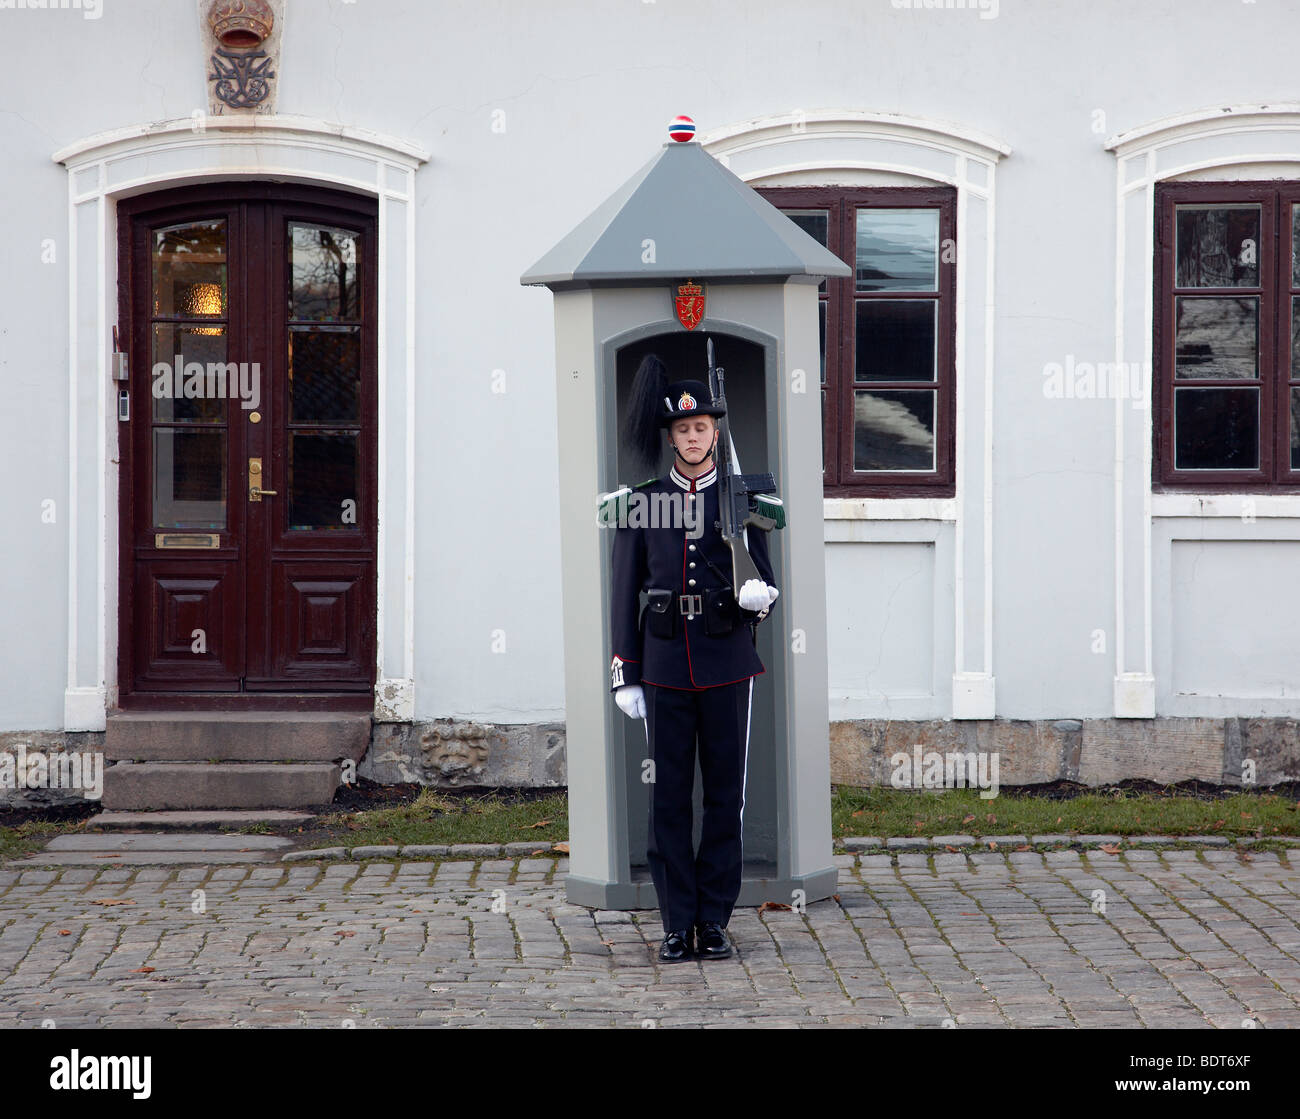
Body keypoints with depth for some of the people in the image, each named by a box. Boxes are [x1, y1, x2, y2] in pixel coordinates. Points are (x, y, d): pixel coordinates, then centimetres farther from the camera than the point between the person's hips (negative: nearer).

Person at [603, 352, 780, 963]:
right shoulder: (640, 503, 5)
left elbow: (765, 581, 8)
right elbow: (625, 593, 6)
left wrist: (759, 595, -18)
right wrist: (626, 676, 1)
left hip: (727, 664, 0)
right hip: (665, 664, 0)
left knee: (725, 794, 3)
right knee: (669, 796, 1)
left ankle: (715, 922, 10)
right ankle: (677, 924, 7)